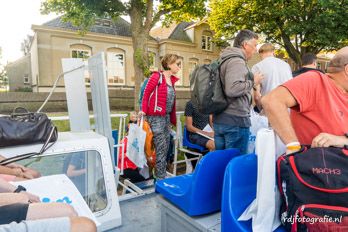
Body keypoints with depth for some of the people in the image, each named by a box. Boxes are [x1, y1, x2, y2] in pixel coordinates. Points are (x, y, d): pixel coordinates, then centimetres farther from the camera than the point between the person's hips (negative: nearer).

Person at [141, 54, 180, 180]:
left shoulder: (172, 80, 13)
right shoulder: (157, 77, -9)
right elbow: (146, 93, -8)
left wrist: (173, 118, 14)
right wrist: (144, 110, -14)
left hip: (167, 117, 8)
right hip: (156, 117, -8)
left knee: (166, 147, 12)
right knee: (161, 147, -5)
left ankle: (162, 175, 25)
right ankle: (160, 178, 6)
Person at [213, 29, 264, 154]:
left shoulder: (225, 59, 17)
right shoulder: (237, 61, -14)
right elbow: (232, 89, -28)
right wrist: (253, 82, -12)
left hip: (219, 119, 10)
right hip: (235, 120, -9)